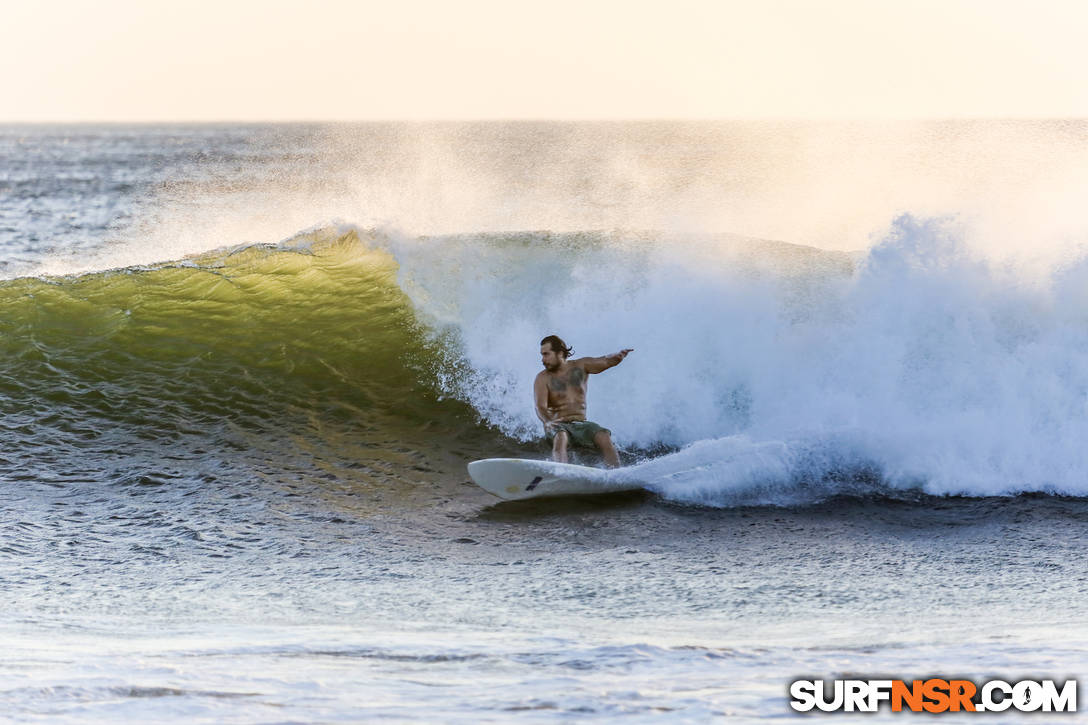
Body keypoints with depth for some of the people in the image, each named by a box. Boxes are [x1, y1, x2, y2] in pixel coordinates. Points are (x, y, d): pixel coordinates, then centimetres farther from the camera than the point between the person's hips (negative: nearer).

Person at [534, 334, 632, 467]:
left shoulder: (580, 366, 8)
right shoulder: (543, 379, -2)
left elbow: (606, 362, -1)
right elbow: (540, 407, -15)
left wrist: (619, 355, -25)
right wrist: (548, 422, -38)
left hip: (581, 424, 3)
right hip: (558, 426, -3)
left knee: (604, 438, -25)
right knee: (560, 438, -37)